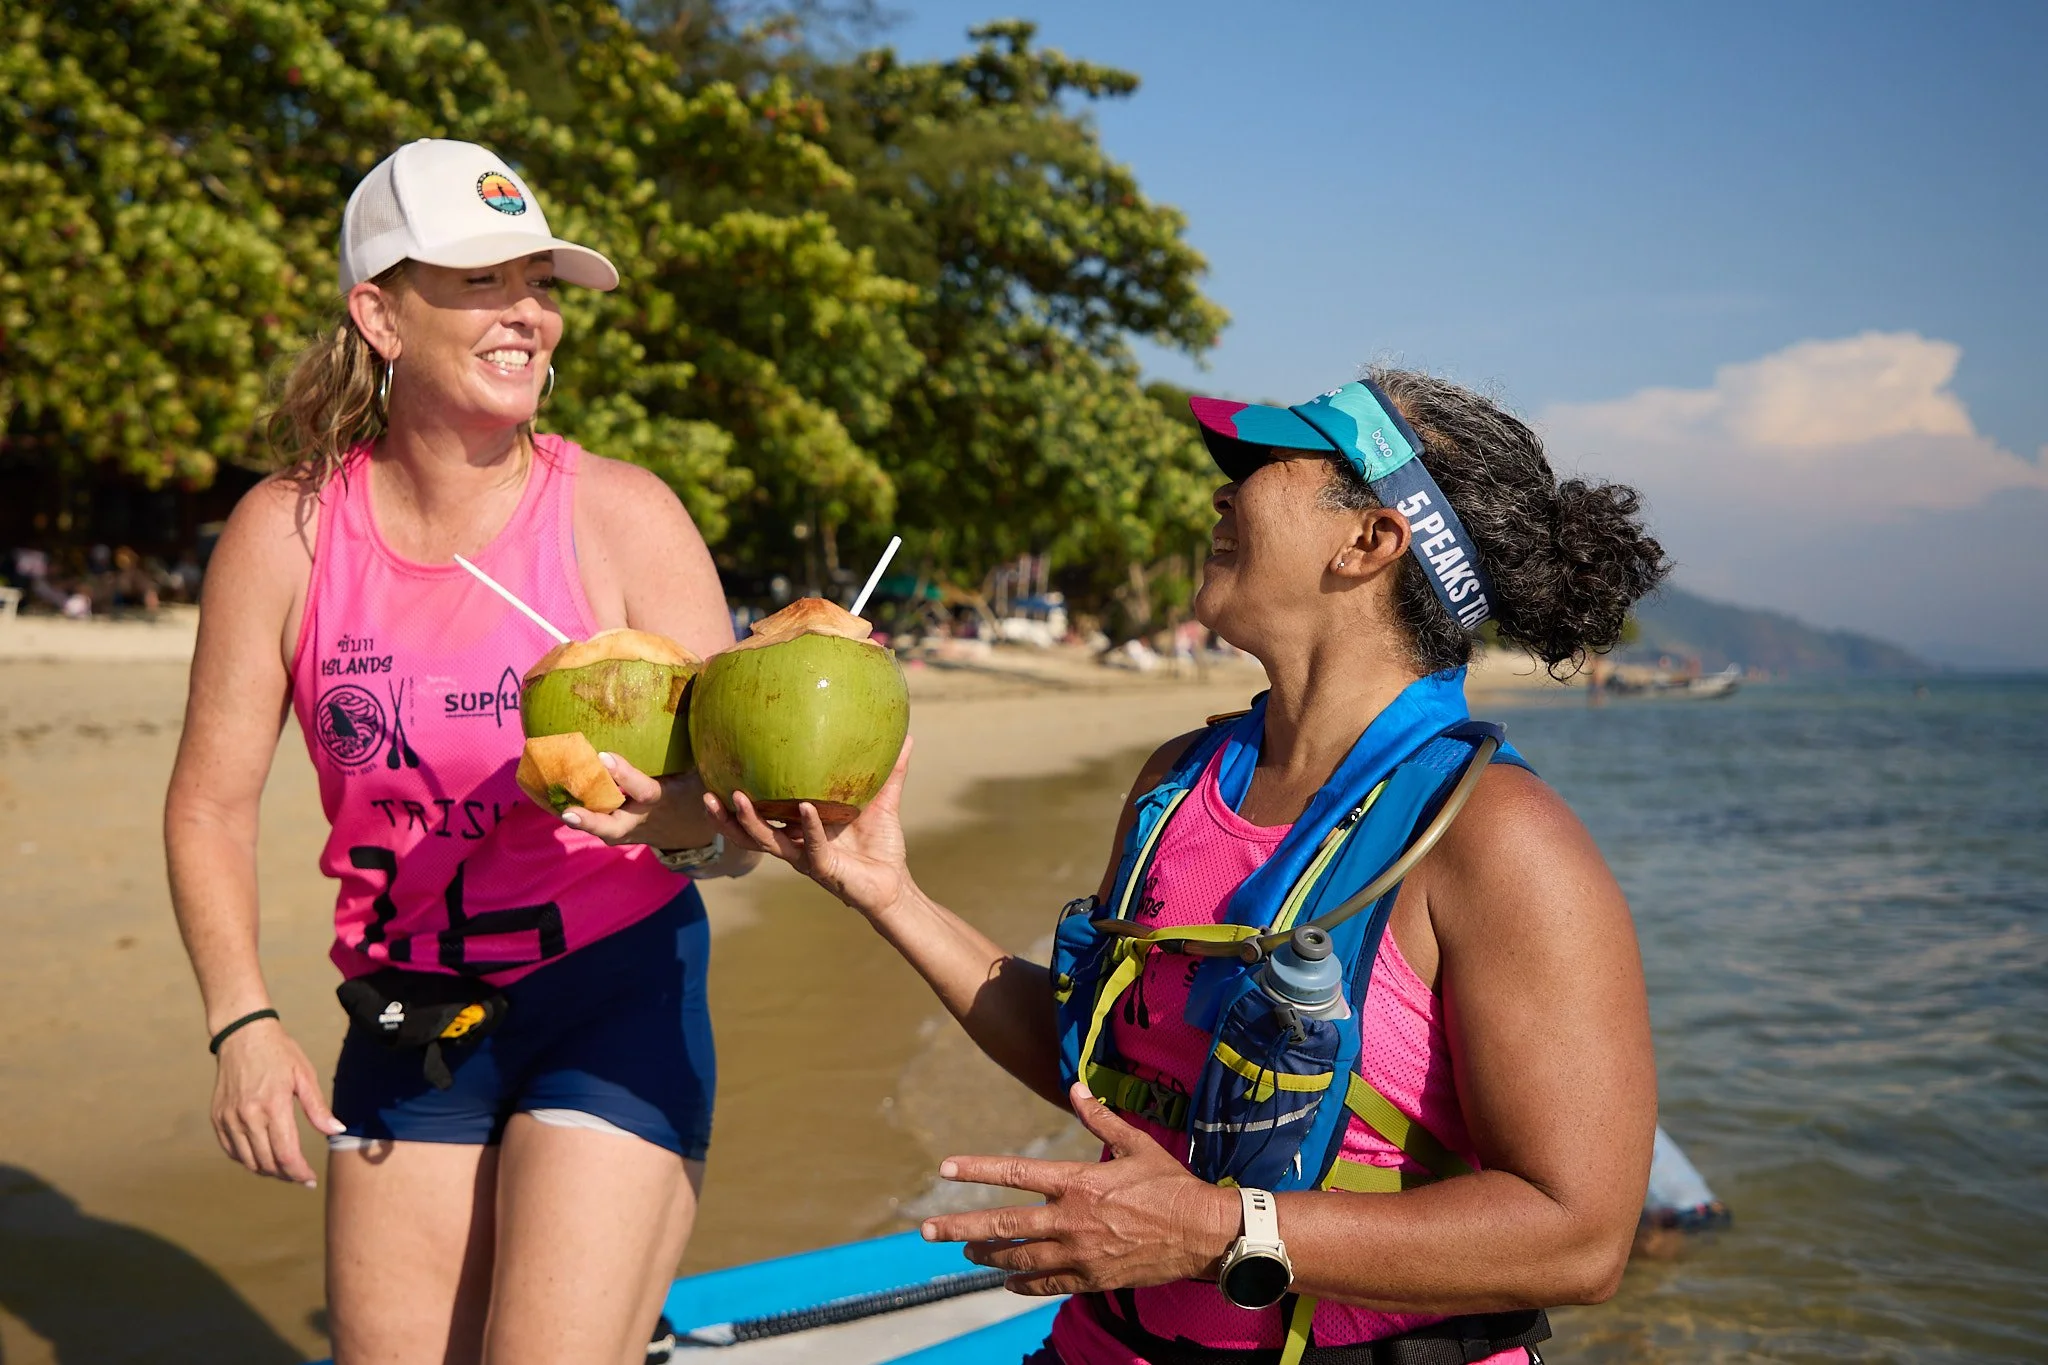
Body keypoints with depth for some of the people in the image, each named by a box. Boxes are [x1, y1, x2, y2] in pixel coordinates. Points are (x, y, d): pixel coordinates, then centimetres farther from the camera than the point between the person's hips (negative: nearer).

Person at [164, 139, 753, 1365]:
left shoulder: (624, 515, -11)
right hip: (405, 1021, 3)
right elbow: (212, 803, 1)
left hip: (612, 997, -2)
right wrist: (243, 1021, -8)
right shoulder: (287, 531, -5)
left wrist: (679, 825, -35)